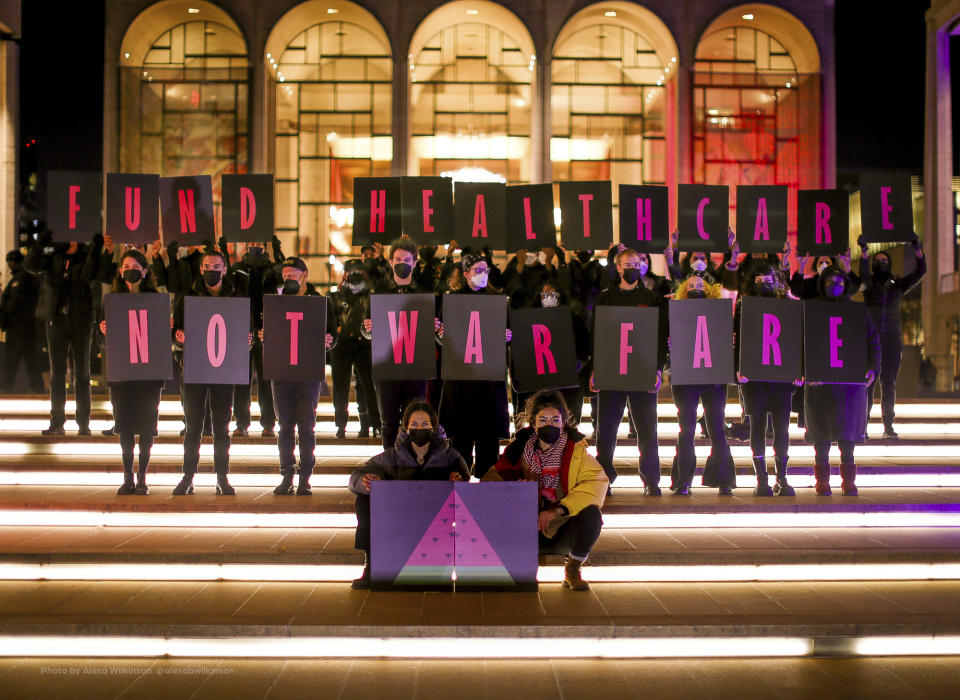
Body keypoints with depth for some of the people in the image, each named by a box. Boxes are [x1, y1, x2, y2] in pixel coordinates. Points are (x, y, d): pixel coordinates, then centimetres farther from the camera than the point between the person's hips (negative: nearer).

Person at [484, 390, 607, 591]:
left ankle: (573, 569, -2)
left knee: (591, 513, -30)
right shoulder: (520, 448, -1)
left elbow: (597, 482, -18)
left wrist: (560, 509, -29)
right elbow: (495, 477, -2)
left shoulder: (575, 449, -6)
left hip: (562, 532, -1)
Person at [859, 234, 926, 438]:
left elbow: (920, 272, 6)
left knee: (889, 383, 2)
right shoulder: (868, 284, 10)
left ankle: (888, 426, 5)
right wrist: (864, 252, -25)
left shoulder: (897, 284, 16)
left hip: (892, 339, 2)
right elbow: (863, 275, -11)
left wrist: (917, 248, -7)